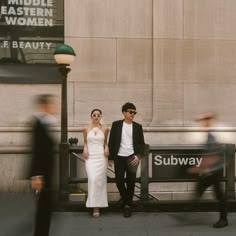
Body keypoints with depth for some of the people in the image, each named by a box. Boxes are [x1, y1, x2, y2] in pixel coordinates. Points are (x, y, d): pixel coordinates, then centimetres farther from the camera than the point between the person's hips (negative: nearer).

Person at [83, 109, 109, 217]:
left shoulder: (105, 129, 5)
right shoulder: (86, 129, 6)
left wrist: (106, 147, -2)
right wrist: (85, 148, -2)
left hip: (101, 157, 0)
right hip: (90, 157, 0)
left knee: (100, 180, -2)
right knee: (92, 179, -13)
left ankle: (98, 205, 7)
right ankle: (94, 206, -7)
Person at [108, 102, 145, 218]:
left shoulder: (137, 126, 5)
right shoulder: (116, 124, 2)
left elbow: (141, 143, 6)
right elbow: (111, 141, 4)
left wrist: (138, 156, -9)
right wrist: (111, 157, 2)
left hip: (132, 156, 0)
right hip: (119, 157, 0)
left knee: (131, 181, 1)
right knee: (119, 180, 1)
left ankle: (127, 205, 11)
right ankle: (126, 201, 24)